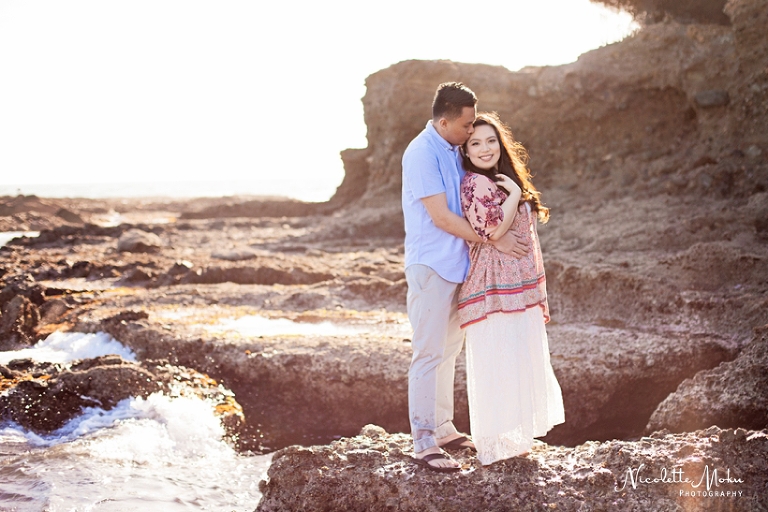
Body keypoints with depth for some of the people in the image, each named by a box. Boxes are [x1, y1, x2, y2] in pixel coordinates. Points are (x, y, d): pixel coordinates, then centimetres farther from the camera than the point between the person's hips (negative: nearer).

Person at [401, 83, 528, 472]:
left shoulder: (454, 151, 13)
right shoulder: (422, 153, -15)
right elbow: (441, 217, -19)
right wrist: (495, 240, -17)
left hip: (455, 265, 9)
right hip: (430, 265, -9)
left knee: (448, 350, 15)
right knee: (429, 353, -6)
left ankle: (443, 428, 26)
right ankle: (424, 443, -2)